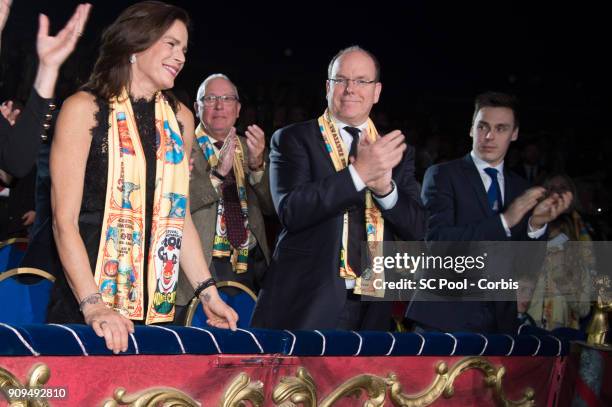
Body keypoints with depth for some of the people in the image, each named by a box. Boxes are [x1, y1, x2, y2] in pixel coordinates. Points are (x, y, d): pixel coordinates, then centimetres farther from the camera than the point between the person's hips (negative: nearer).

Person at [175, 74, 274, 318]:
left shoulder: (248, 148, 14)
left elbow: (272, 207, 5)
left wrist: (257, 164, -12)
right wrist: (218, 173, -24)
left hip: (252, 266, 4)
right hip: (202, 266, -4)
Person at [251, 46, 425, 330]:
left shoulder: (397, 151, 11)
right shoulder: (293, 139, 1)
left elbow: (415, 229, 4)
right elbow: (290, 211, -14)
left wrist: (384, 186, -15)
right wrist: (359, 173, -21)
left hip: (371, 307, 3)